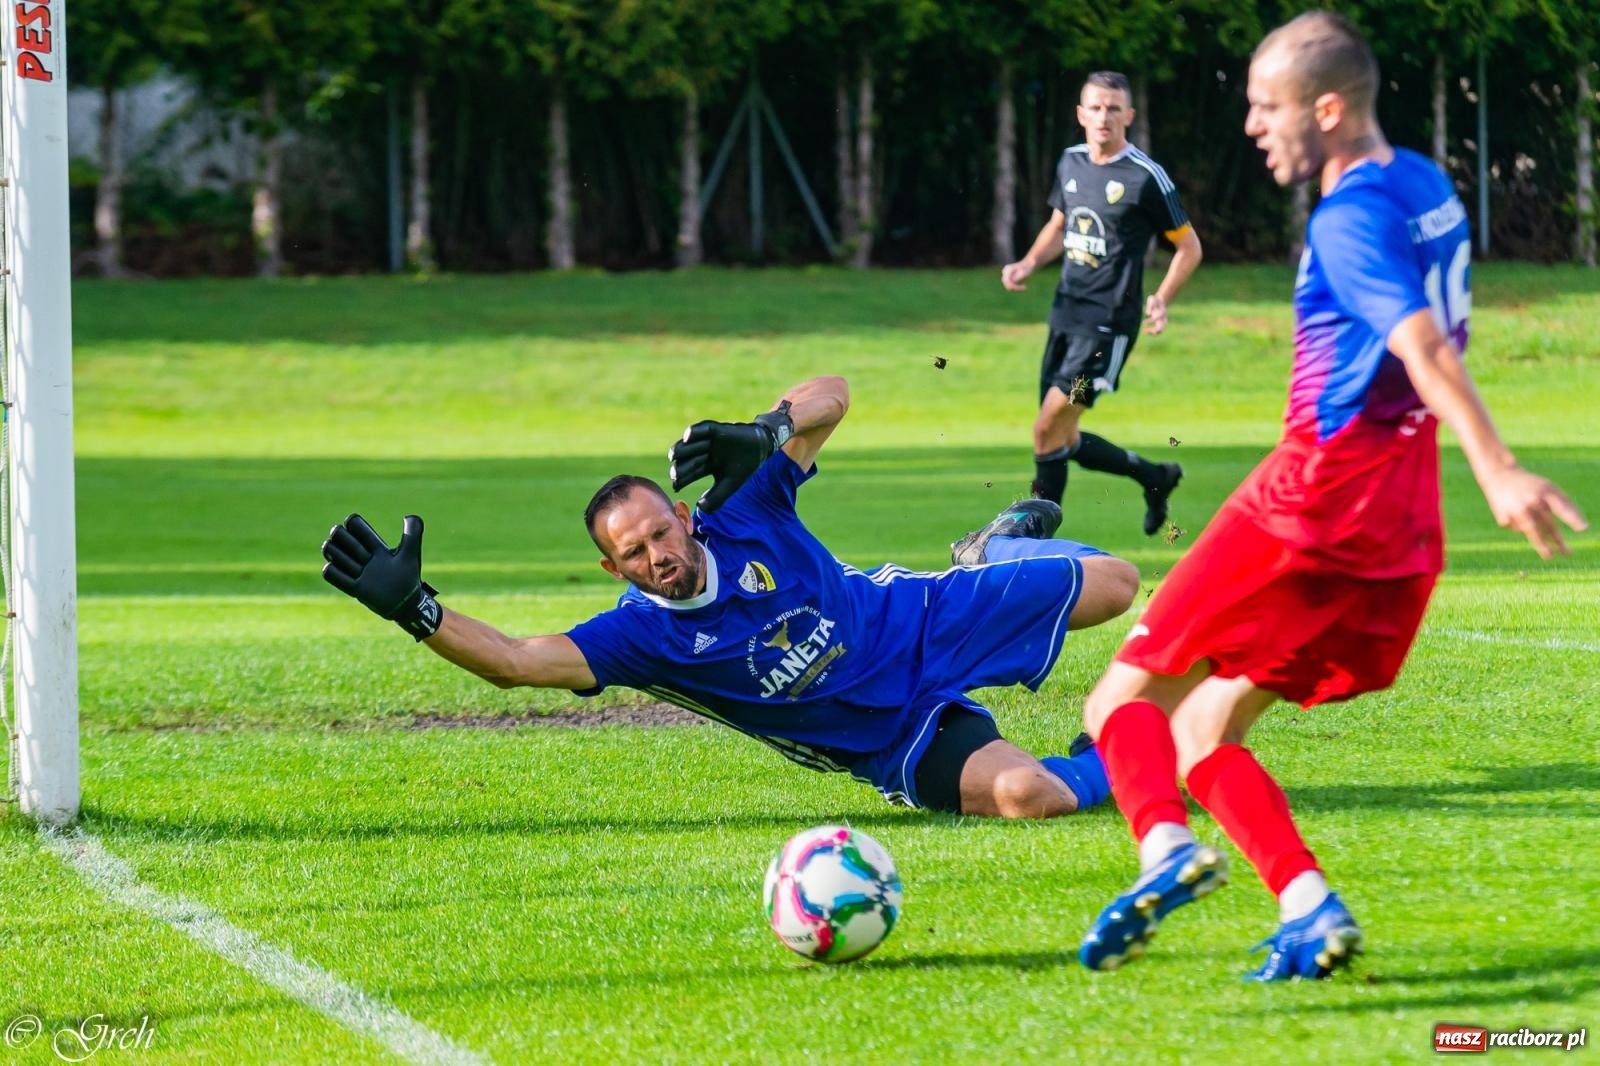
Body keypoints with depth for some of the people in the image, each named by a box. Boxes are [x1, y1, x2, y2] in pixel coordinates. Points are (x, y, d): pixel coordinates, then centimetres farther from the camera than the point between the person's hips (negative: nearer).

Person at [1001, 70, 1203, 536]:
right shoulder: (1071, 163, 8)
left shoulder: (1147, 177, -11)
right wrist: (1028, 263, 5)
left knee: (1048, 430, -12)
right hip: (1065, 315, 8)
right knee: (1063, 438, 12)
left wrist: (1162, 300, -18)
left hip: (1107, 324, -8)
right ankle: (1155, 476, 34)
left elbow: (1189, 246, -3)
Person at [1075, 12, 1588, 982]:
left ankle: (1166, 841, -29)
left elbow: (1425, 347, -26)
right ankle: (1309, 909, -5)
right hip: (1400, 524, 9)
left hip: (1312, 502, -9)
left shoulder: (1350, 219, -14)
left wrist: (1499, 471, -36)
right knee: (1203, 732, 12)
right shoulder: (1429, 189, 14)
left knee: (1125, 701, -2)